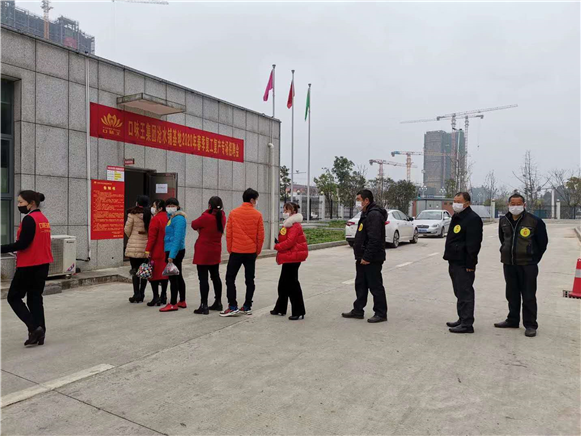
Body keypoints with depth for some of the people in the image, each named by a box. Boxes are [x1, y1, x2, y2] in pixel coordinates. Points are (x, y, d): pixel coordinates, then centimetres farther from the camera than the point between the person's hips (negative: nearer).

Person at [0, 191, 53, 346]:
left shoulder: (29, 219, -15)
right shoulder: (44, 219, 12)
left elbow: (23, 244, -20)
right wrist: (19, 253, 23)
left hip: (29, 266, -8)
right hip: (43, 265, 8)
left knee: (14, 297, 6)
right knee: (35, 298, 12)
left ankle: (34, 328, -5)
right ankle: (39, 334, 11)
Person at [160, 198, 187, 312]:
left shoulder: (178, 218, -15)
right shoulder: (171, 217, 14)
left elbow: (178, 238, -20)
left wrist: (172, 255, -22)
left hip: (175, 251, -10)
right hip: (172, 250, 10)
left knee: (173, 277, -4)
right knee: (178, 276, 14)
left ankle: (173, 304, 4)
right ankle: (182, 302, 23)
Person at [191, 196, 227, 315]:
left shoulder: (206, 217, -18)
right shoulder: (222, 217, 1)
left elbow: (194, 225, -3)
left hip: (203, 252, -7)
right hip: (216, 252, 7)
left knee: (203, 278, -3)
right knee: (216, 276, 16)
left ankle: (204, 306, -2)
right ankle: (218, 302, 25)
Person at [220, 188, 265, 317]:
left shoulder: (233, 213, 0)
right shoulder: (257, 215, -2)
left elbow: (228, 233, 0)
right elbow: (260, 236, -1)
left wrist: (230, 249, 10)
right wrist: (257, 251, 10)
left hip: (236, 251, -1)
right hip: (251, 252, 1)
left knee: (230, 278, 6)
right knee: (249, 279, 10)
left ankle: (233, 307, 0)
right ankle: (247, 307, 14)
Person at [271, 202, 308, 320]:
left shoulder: (295, 225, -16)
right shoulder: (288, 224, 16)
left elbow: (290, 242, -23)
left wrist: (276, 246, -13)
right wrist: (278, 242, 3)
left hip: (293, 257, -11)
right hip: (288, 257, 11)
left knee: (292, 284, -6)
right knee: (283, 284, 18)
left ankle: (299, 312, 1)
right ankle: (280, 309, 30)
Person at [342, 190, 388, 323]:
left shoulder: (374, 214, -18)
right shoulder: (366, 214, 17)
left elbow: (374, 239, -25)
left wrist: (367, 257, -24)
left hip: (372, 259, -11)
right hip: (363, 258, 11)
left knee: (375, 286, -1)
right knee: (360, 285, 16)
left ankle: (381, 314, 9)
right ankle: (358, 311, 26)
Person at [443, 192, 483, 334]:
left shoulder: (473, 219, -15)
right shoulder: (456, 217, 17)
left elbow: (473, 244, -20)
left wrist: (470, 264, -22)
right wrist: (449, 257, 20)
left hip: (464, 265, -10)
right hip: (454, 262, 10)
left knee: (465, 293, -6)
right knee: (459, 293, 16)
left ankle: (467, 324, 0)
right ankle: (462, 319, 26)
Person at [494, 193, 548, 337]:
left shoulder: (534, 221, -10)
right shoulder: (503, 221, 5)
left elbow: (543, 242, 0)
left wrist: (534, 259, 3)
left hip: (527, 265, -5)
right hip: (508, 264, 5)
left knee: (529, 296, 0)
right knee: (512, 294, 15)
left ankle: (530, 325, 10)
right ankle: (512, 320, 28)